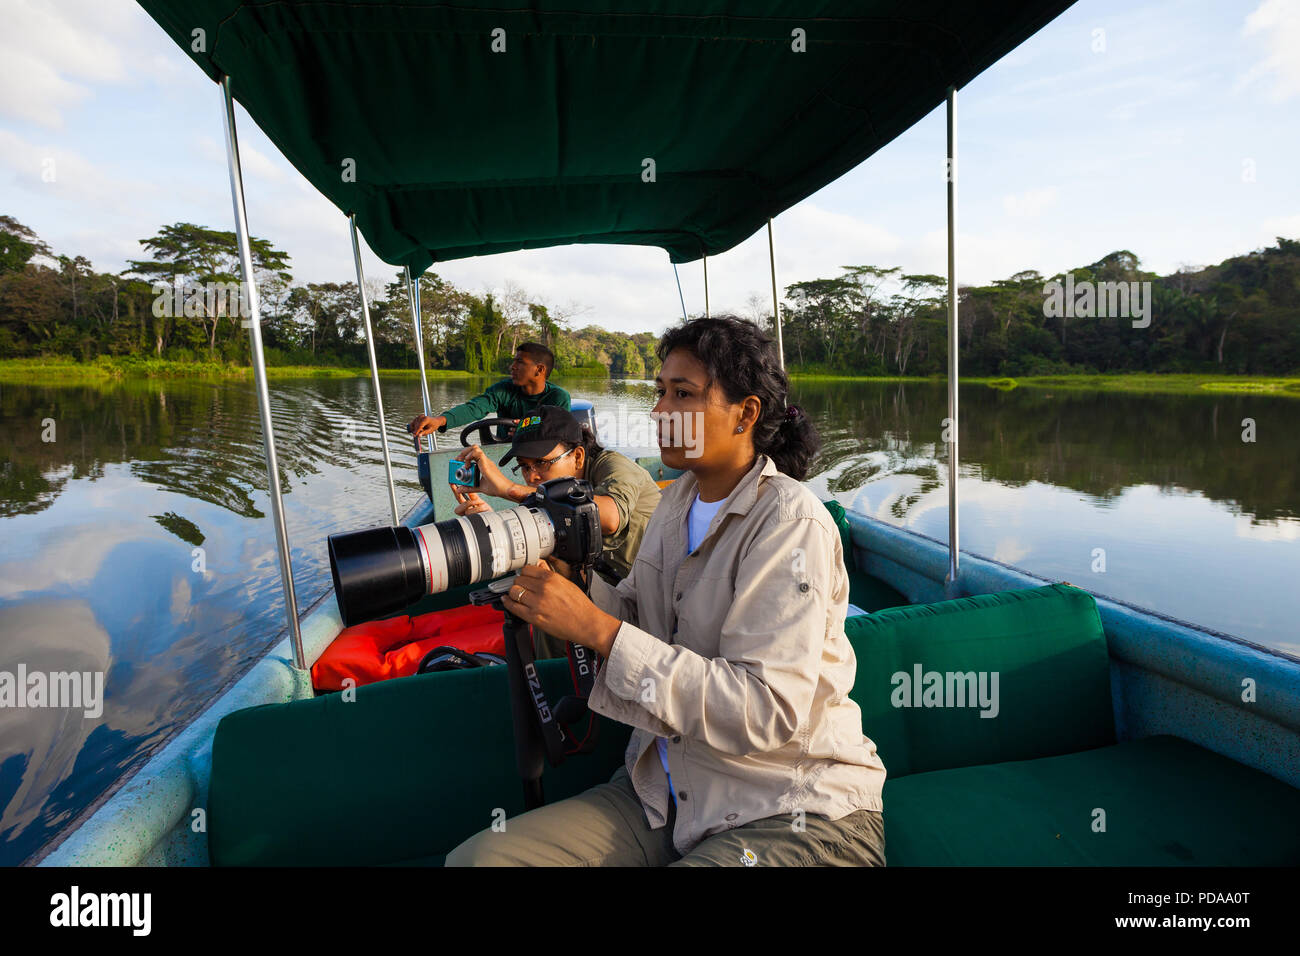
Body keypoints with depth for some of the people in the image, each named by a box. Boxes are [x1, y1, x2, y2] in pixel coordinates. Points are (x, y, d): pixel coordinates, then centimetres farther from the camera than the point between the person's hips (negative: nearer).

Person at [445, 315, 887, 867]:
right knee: (476, 857, -11)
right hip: (668, 795, 6)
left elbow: (768, 712, -26)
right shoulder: (679, 498, 8)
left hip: (798, 812, -6)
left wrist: (598, 629, -27)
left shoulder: (790, 522, -18)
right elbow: (638, 618, 12)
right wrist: (564, 576, -7)